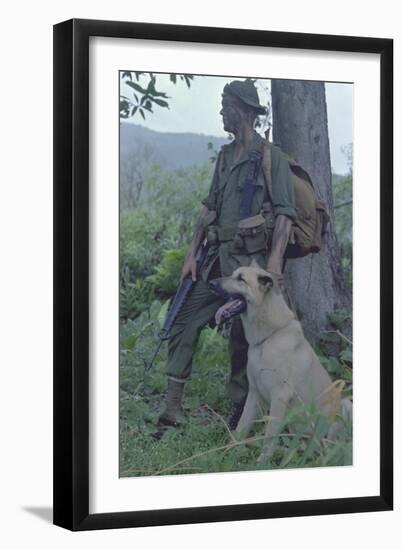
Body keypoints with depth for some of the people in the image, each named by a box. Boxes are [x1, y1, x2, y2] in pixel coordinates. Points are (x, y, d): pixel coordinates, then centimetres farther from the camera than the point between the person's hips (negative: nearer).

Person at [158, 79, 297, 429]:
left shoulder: (271, 157, -5)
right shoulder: (225, 157, 17)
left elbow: (285, 213, -11)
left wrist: (275, 261, -20)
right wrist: (192, 253, 12)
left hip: (252, 261, -7)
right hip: (219, 257, 7)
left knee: (243, 336, -1)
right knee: (185, 322, 0)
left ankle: (239, 411, 11)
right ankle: (172, 407, 3)